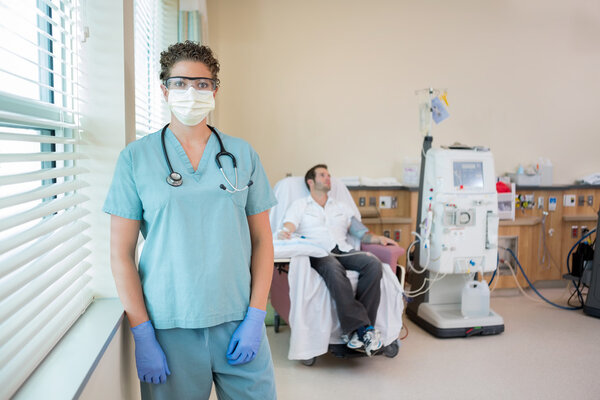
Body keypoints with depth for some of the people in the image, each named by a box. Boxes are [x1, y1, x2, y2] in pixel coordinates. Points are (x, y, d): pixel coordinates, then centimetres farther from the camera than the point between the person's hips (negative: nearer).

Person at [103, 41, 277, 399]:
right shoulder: (136, 158, -1)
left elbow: (262, 239, 4)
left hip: (238, 321, 2)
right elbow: (122, 252, -1)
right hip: (168, 327, -1)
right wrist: (142, 334, -6)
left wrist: (256, 316, -3)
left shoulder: (243, 155, 3)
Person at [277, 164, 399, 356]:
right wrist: (284, 234, -22)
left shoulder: (341, 208, 32)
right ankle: (363, 327, -41)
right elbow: (288, 229, 4)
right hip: (318, 253, -4)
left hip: (344, 251, 4)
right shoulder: (299, 205, 22)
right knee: (334, 270, -39)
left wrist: (379, 238, 3)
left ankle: (355, 330, -31)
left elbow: (360, 231, 24)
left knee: (373, 264, -28)